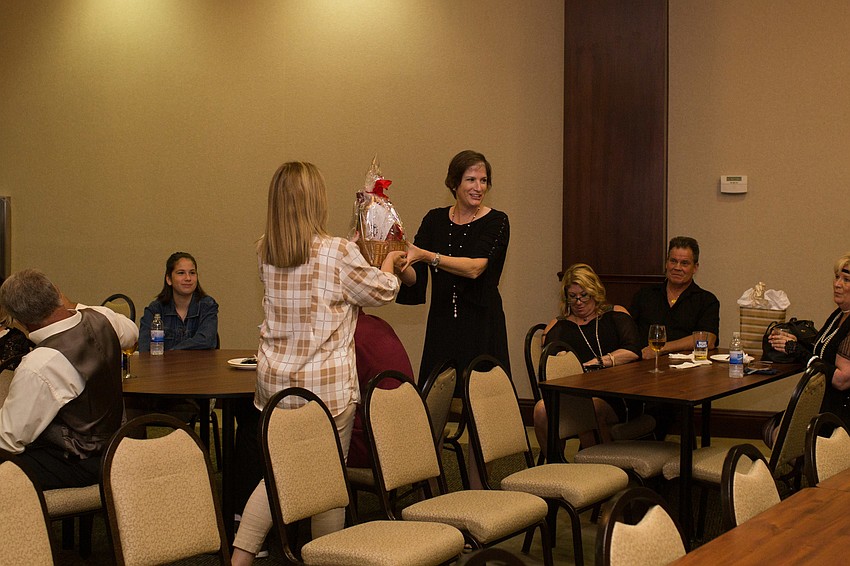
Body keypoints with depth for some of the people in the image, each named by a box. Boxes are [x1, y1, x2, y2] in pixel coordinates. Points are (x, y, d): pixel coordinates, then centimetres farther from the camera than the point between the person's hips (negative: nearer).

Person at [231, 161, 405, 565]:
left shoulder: (265, 253, 4)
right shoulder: (339, 253, -13)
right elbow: (381, 292, 3)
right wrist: (389, 264, 24)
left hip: (274, 379, 6)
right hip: (327, 384, -5)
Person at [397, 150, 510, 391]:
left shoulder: (496, 222, -4)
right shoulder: (435, 220, 7)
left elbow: (475, 268, -20)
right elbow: (414, 279, 1)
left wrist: (426, 256, -30)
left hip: (482, 328, -3)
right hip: (441, 327, 3)